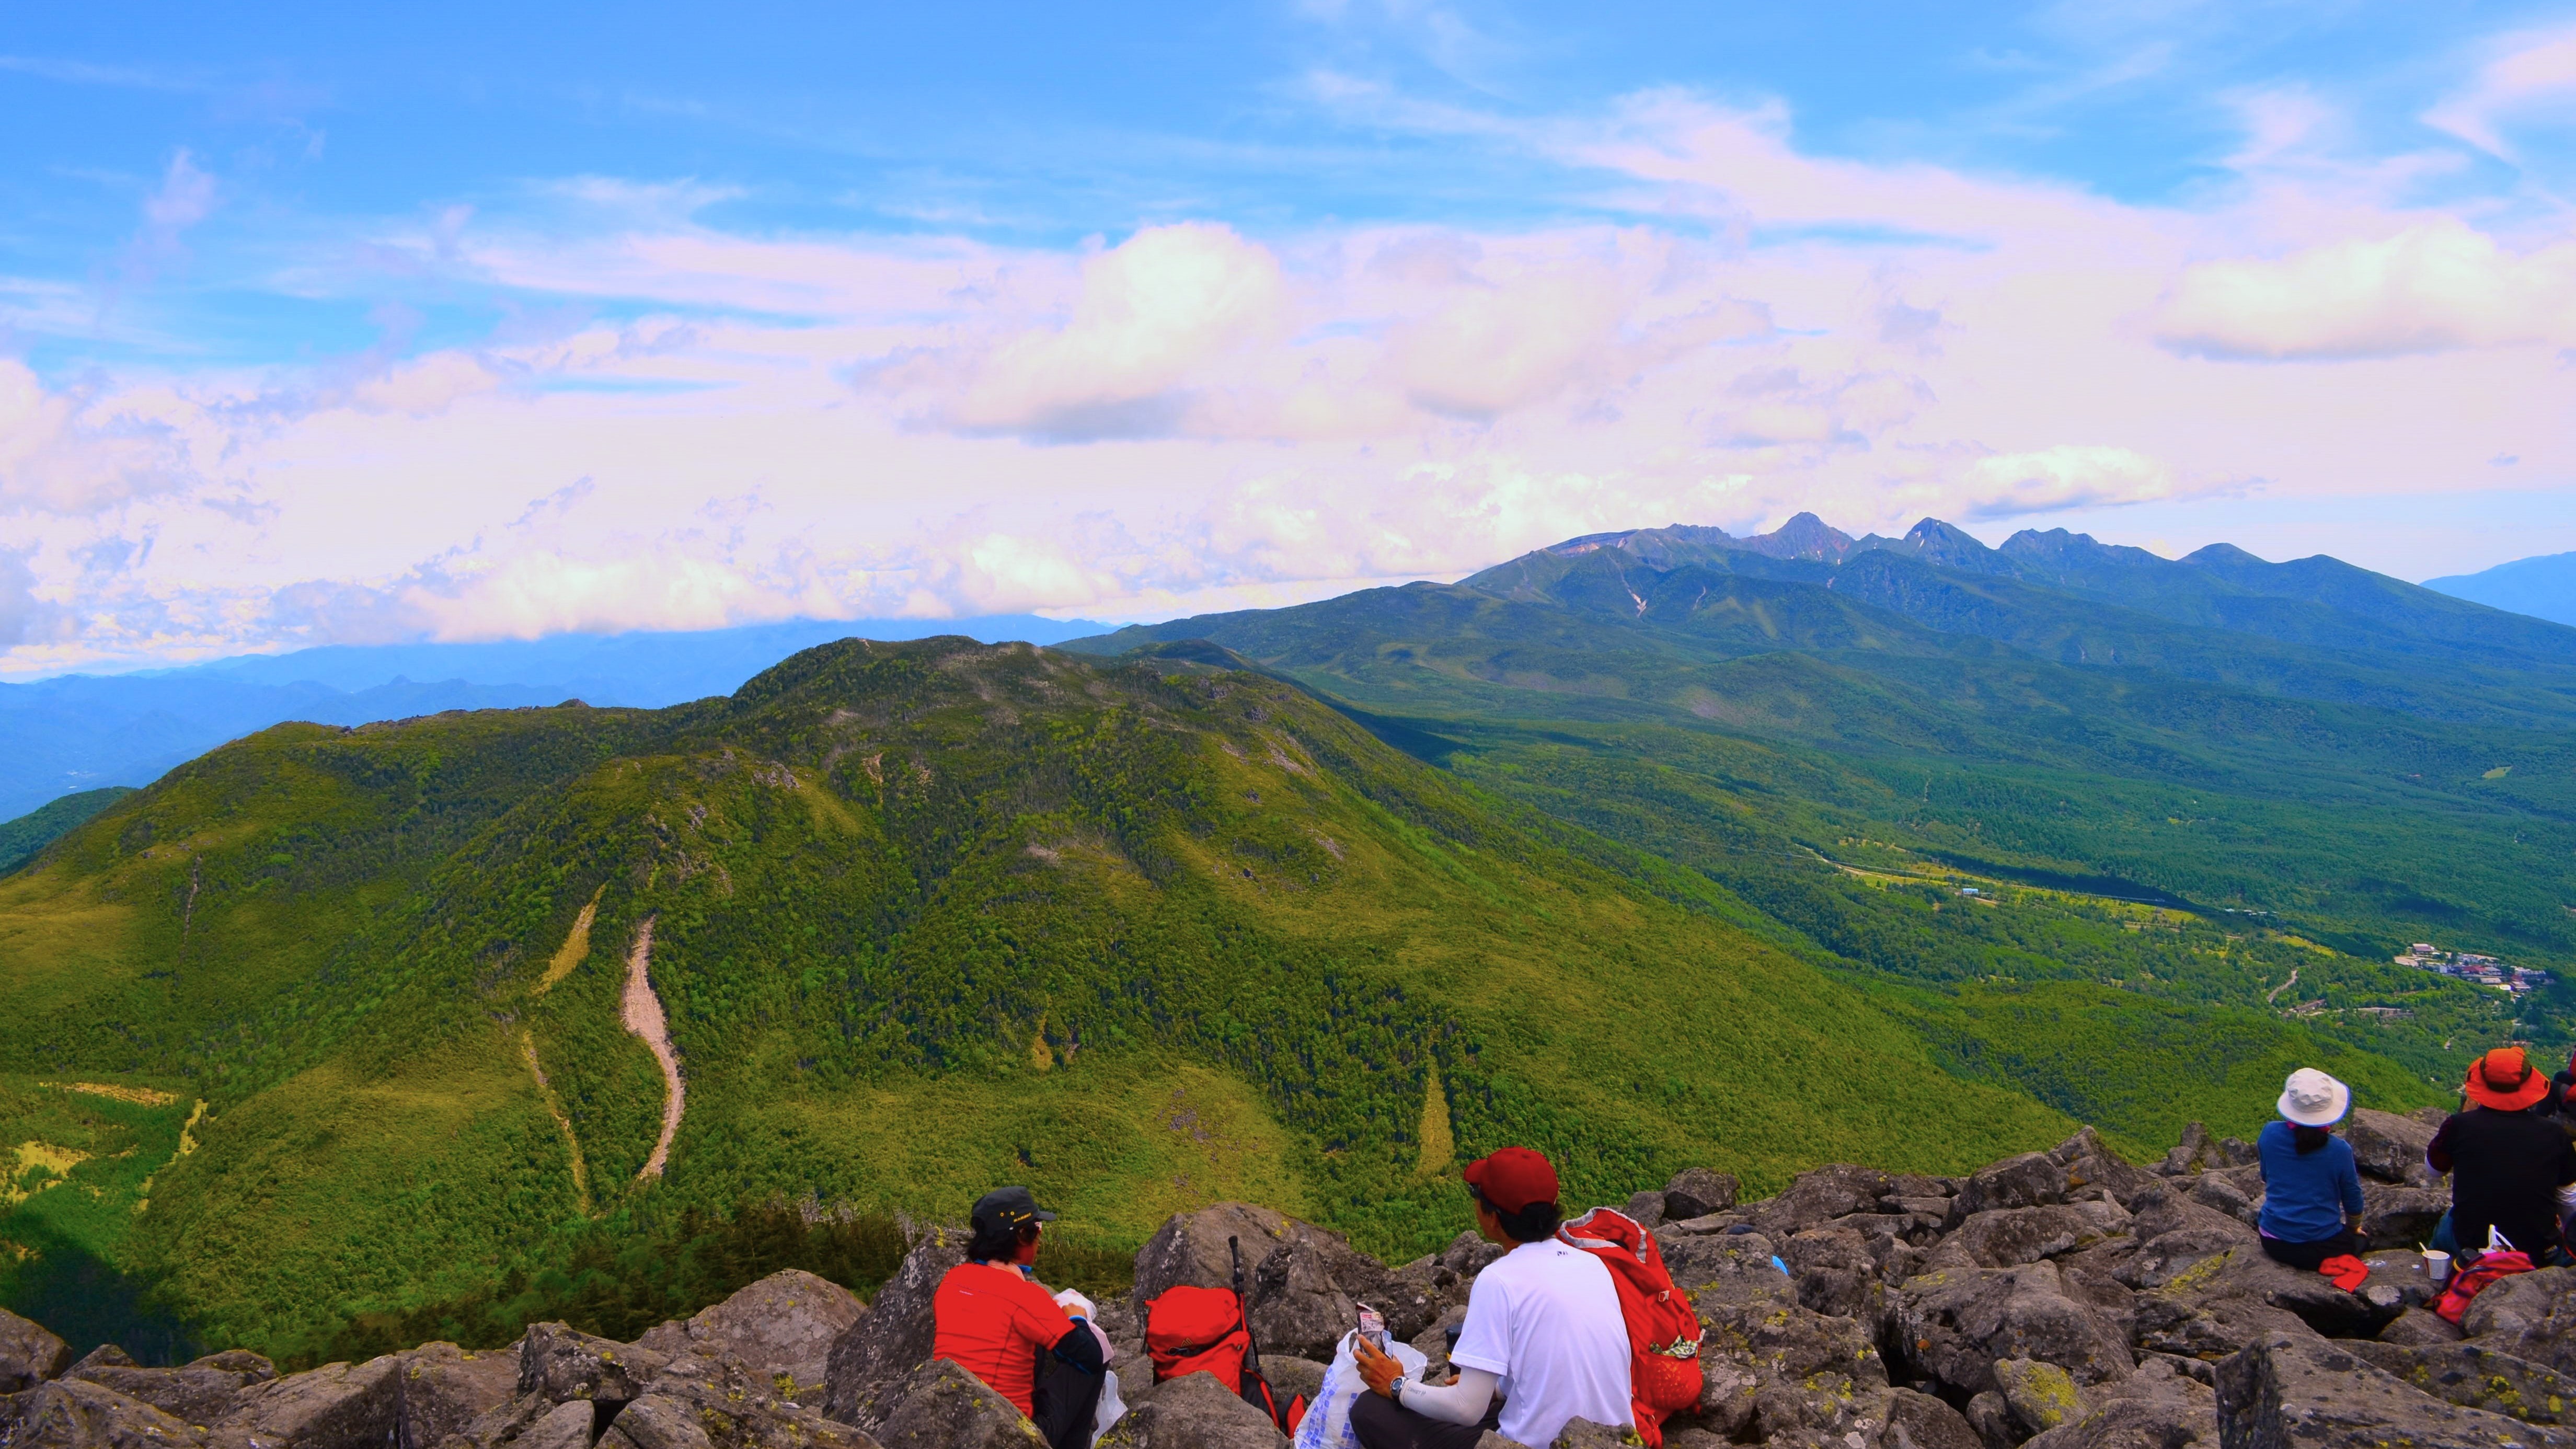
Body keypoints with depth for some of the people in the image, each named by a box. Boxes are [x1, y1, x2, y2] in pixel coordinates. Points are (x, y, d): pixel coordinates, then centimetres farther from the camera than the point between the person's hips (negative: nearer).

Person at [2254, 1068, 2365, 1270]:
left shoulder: (2270, 1134, -8)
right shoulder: (2340, 1150, -15)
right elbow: (2353, 1200, 1)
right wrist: (2354, 1227, 23)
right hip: (2321, 1248, -3)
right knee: (2358, 1239, 29)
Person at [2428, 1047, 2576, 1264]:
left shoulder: (2459, 1125, -13)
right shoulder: (2552, 1133, -8)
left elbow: (2434, 1169, 8)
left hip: (2472, 1245, -1)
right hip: (2538, 1253, 1)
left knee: (2443, 1229, 33)